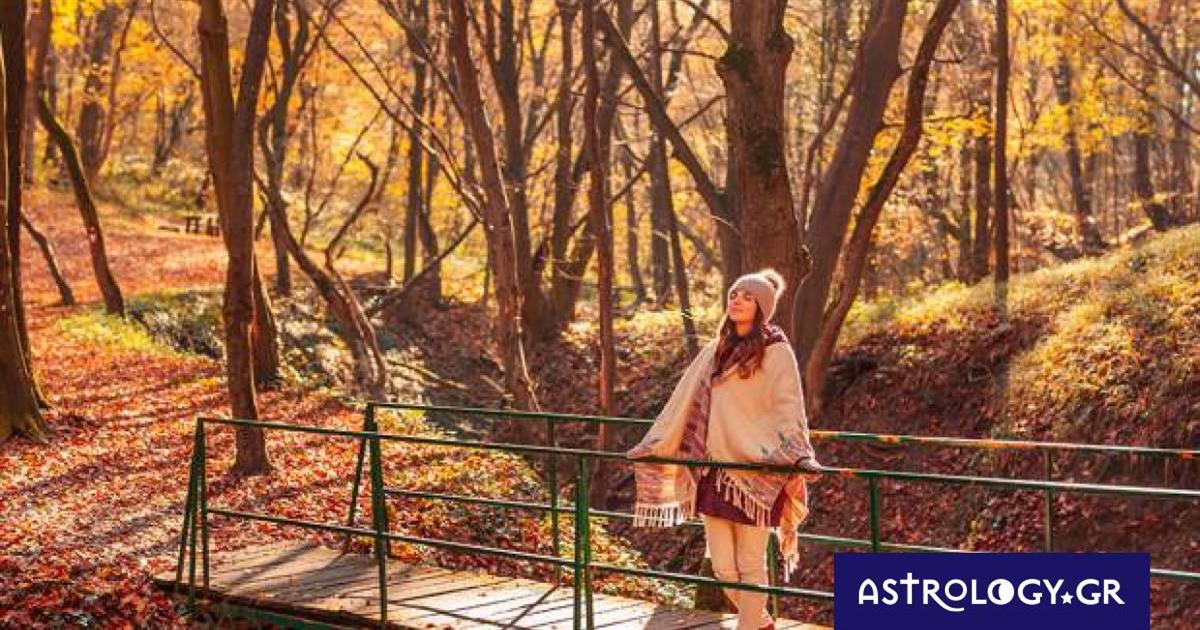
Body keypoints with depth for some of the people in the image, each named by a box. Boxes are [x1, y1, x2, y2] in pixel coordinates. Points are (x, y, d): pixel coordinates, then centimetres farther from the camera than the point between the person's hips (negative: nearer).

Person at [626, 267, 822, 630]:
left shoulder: (776, 353, -3)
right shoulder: (715, 352, 14)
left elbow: (788, 409, -12)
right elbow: (683, 403, 18)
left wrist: (799, 456, -27)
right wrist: (652, 446, 16)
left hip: (754, 472, -6)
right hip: (714, 469, 6)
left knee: (750, 564, 1)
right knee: (722, 566, 8)